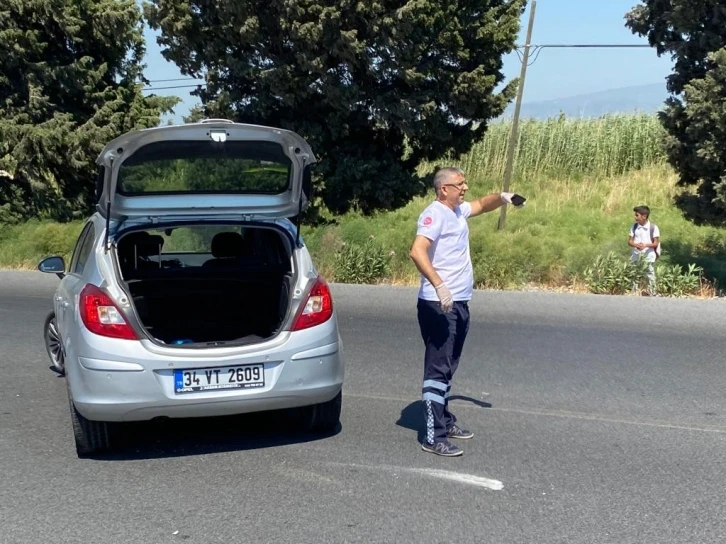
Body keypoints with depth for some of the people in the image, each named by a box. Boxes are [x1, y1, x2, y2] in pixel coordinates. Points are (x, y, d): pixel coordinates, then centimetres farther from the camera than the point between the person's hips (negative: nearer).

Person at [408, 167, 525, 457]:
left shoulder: (458, 211, 14)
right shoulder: (435, 214, -14)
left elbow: (482, 204, 33)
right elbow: (417, 251, -28)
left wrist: (502, 197, 12)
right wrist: (439, 286, -38)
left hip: (459, 303, 10)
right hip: (438, 305, -10)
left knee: (448, 367, 18)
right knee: (438, 368, -9)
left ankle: (445, 421, 30)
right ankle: (433, 437, -8)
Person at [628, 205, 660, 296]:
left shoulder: (653, 227, -6)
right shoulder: (634, 226, 5)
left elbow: (656, 243, -6)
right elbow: (629, 241, 4)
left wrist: (645, 245, -24)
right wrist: (636, 245, -19)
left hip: (649, 255, -3)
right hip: (636, 255, 3)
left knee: (650, 275, 1)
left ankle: (652, 294, 8)